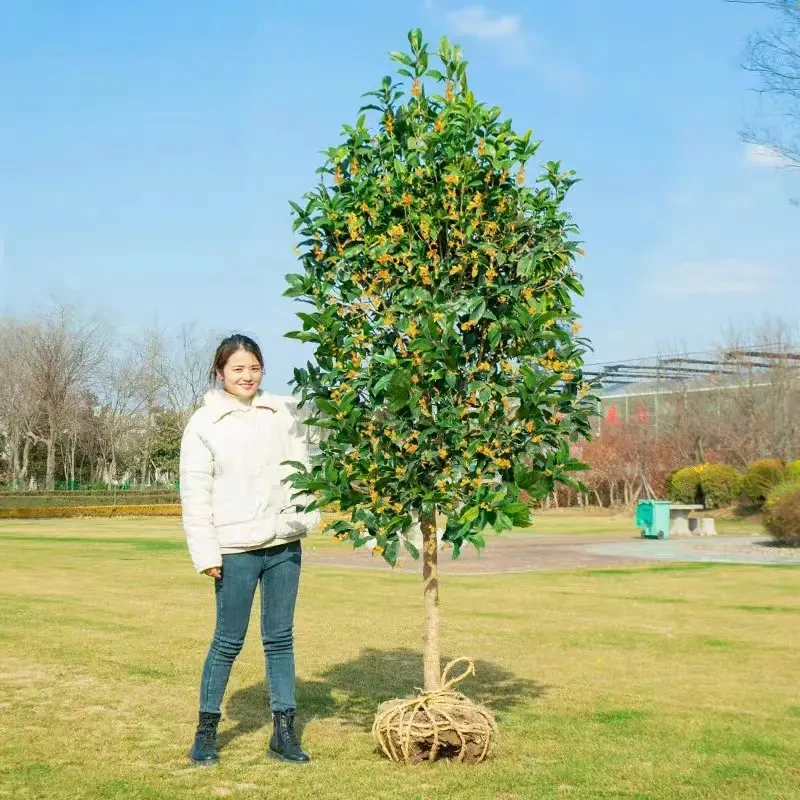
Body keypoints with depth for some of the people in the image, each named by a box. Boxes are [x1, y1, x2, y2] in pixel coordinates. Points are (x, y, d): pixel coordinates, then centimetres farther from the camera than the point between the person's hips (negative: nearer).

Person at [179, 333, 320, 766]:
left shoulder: (283, 412, 8)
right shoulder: (204, 424, -1)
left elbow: (302, 465, 10)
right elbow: (195, 493, -3)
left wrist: (306, 515, -2)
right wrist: (205, 552, -7)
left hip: (284, 543, 3)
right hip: (236, 548, -3)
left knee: (280, 637, 8)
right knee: (228, 641, 4)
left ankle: (284, 731, 15)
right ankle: (206, 729, 19)